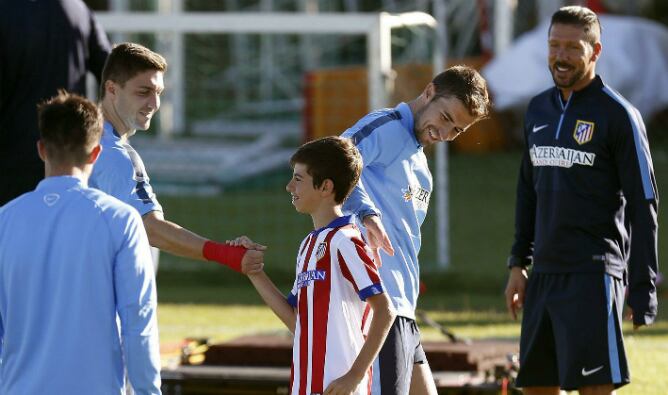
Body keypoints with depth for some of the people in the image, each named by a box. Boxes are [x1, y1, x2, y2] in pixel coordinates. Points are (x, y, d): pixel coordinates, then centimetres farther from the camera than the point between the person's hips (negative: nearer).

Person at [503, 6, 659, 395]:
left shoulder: (618, 115, -6)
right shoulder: (539, 110, 14)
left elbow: (643, 206, -7)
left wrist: (643, 289, -10)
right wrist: (518, 263, 16)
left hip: (593, 275, -7)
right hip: (544, 274, 7)